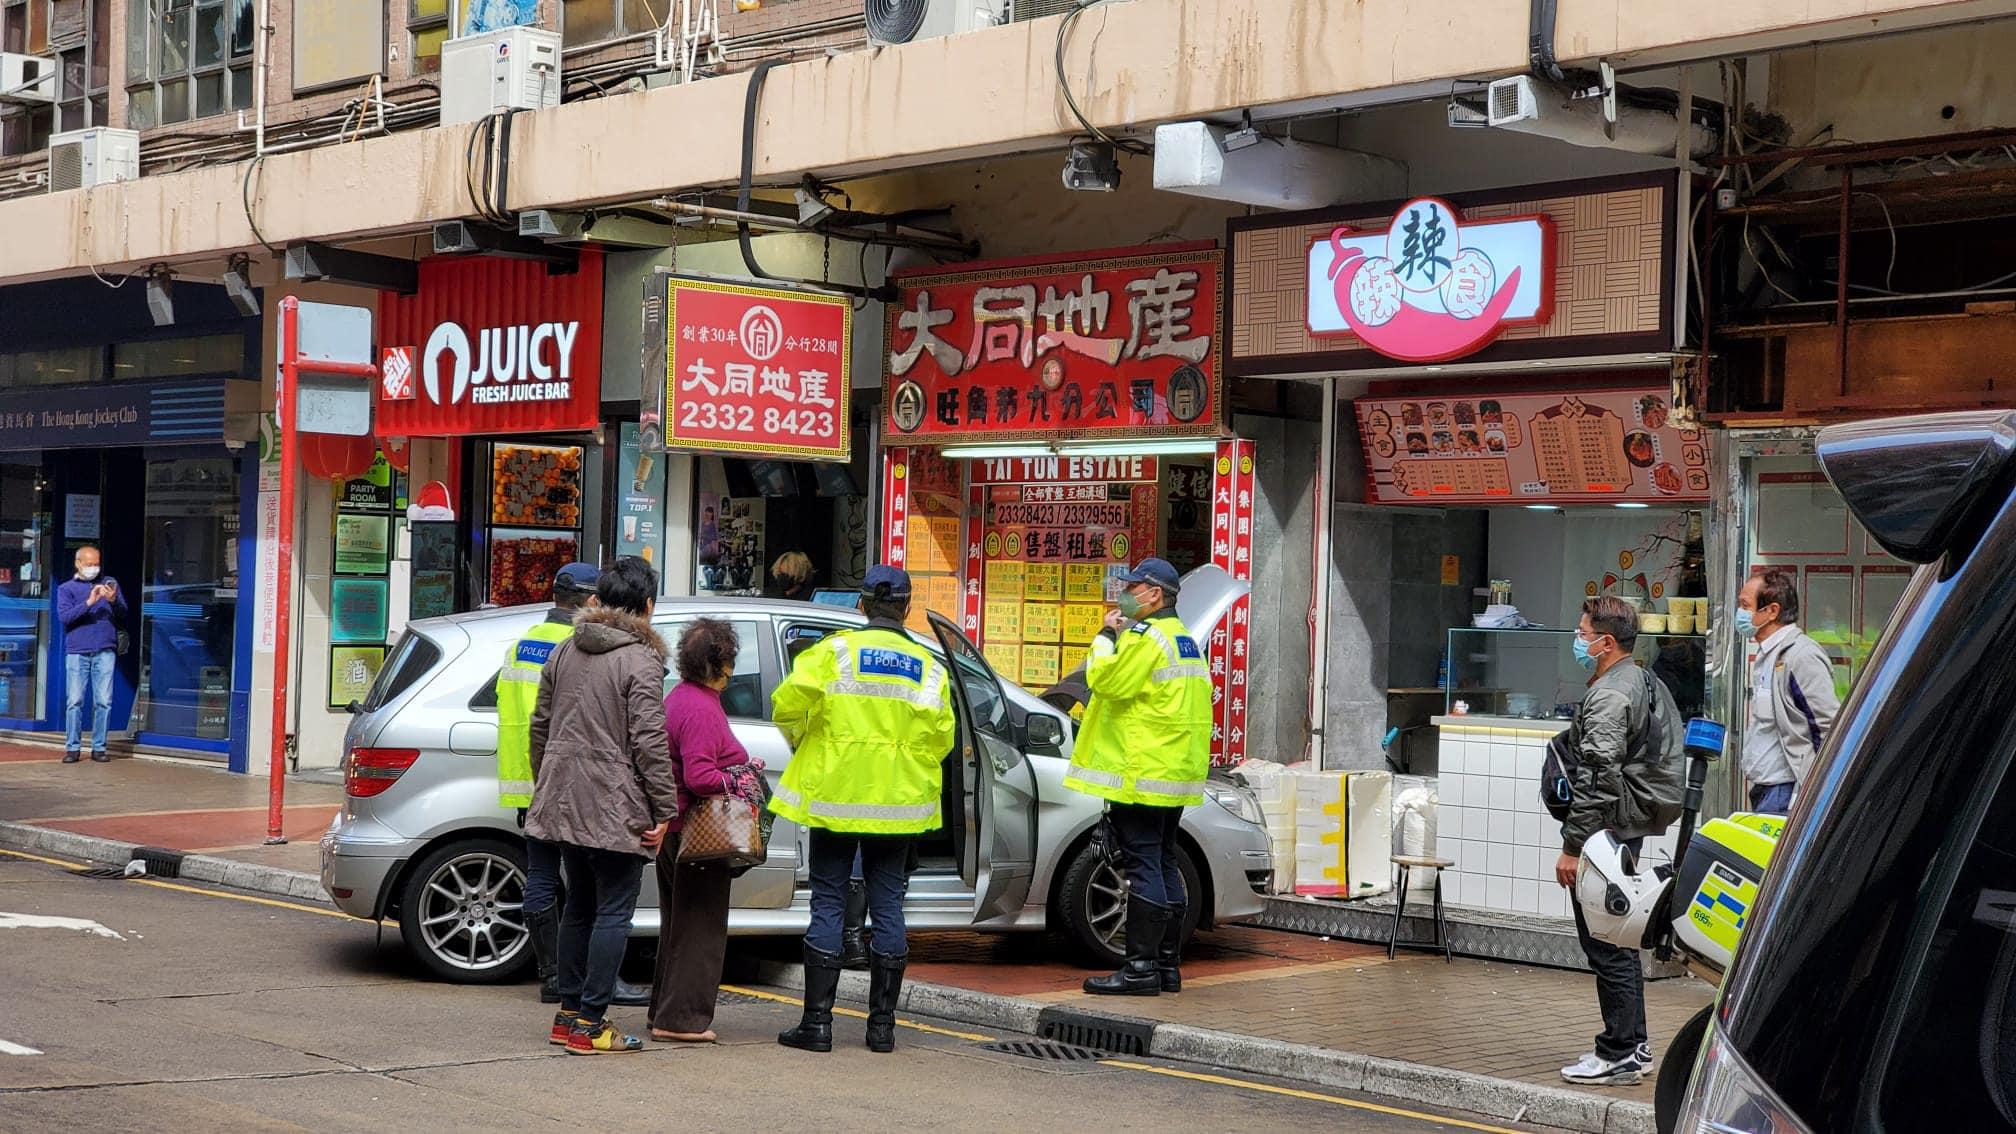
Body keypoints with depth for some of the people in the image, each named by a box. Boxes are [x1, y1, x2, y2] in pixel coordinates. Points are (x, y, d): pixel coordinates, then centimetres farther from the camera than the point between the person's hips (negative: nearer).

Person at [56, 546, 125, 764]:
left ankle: (99, 747, 2)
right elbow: (64, 616, -6)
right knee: (74, 701, -4)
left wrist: (113, 600, -16)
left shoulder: (109, 583, 15)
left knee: (104, 701, -3)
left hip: (105, 651, 1)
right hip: (77, 652, -1)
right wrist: (89, 602, -18)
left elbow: (123, 613, 6)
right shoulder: (66, 588, 10)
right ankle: (72, 747, 2)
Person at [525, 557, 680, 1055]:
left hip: (564, 803, 7)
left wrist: (545, 785, 25)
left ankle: (568, 1013, 22)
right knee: (613, 912, -1)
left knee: (578, 906, 17)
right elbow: (649, 743, -17)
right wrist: (665, 809, -11)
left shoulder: (564, 652, 10)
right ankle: (590, 1024, -1)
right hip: (616, 810, -7)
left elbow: (540, 726, 16)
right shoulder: (640, 662, -13)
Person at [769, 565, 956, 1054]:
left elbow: (788, 704, -13)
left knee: (827, 905, 2)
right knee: (888, 907, 8)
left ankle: (817, 1022, 0)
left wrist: (801, 743, 7)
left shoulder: (835, 651, -5)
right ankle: (882, 1024, 9)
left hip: (835, 795, -2)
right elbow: (941, 737, 1)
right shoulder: (928, 667, 4)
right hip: (899, 804, 2)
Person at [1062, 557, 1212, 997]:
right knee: (1164, 865, 12)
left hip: (1141, 772, -10)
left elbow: (1106, 679, -17)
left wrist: (1106, 636, -6)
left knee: (1143, 865, -9)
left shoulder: (1145, 636, -13)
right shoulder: (1185, 640, 19)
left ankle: (1141, 968, -10)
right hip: (1176, 777, 10)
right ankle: (1167, 964, 16)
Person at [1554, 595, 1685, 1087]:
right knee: (1618, 940, 17)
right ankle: (1633, 1045, 23)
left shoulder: (1608, 696, -18)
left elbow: (1598, 779, -23)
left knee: (1605, 944, -5)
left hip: (1606, 833, -11)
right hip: (1631, 829, 11)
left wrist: (1572, 847, -20)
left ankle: (1618, 1054, -1)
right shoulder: (1644, 683, 15)